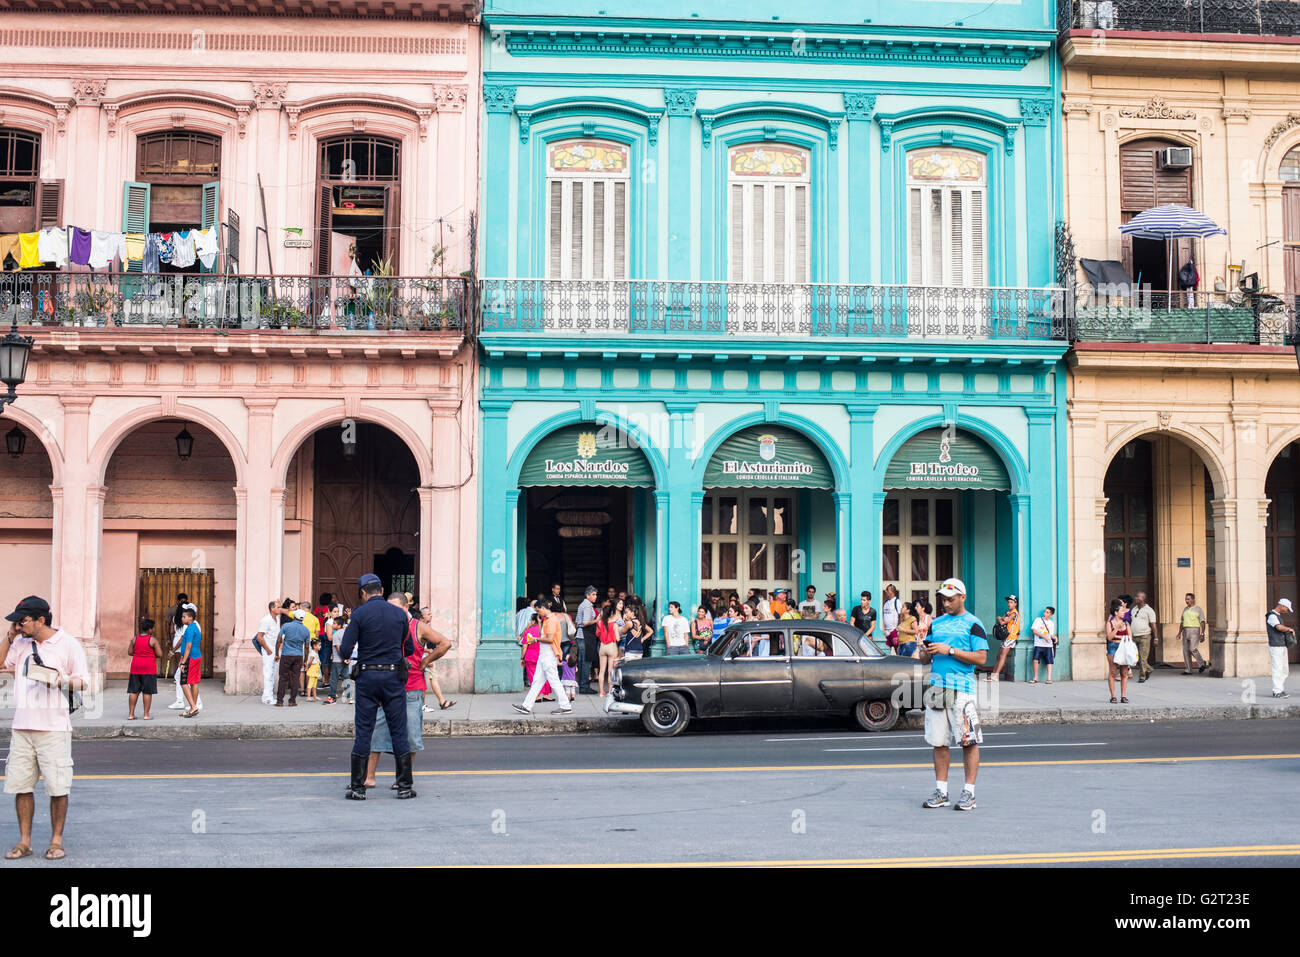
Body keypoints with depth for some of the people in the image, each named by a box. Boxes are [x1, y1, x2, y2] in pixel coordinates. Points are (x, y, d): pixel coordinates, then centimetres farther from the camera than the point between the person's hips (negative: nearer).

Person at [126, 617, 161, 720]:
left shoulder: (135, 639, 2)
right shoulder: (153, 640, -10)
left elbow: (129, 652, 6)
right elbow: (160, 655, -12)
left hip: (136, 668, 4)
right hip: (149, 668, -4)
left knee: (134, 691, 9)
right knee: (147, 692, 1)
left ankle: (131, 714, 9)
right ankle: (146, 715, 1)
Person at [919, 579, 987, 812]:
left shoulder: (973, 624, 1)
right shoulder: (936, 624, 18)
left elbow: (981, 658, -9)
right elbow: (925, 660, 19)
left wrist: (949, 650, -14)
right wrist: (926, 652, -5)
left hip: (962, 688, -5)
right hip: (936, 686, 5)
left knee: (969, 741, -5)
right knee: (938, 741, 6)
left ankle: (969, 792, 0)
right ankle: (941, 792, 13)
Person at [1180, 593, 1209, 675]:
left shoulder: (1198, 609, -2)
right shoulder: (1185, 609, 16)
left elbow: (1203, 623, -7)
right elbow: (1182, 622, 20)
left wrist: (1202, 634, -16)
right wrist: (1179, 632, 10)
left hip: (1194, 631, -6)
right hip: (1186, 631, 6)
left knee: (1192, 649, -19)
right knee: (1186, 651, 0)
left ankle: (1202, 663, 1)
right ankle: (1188, 670, 1)